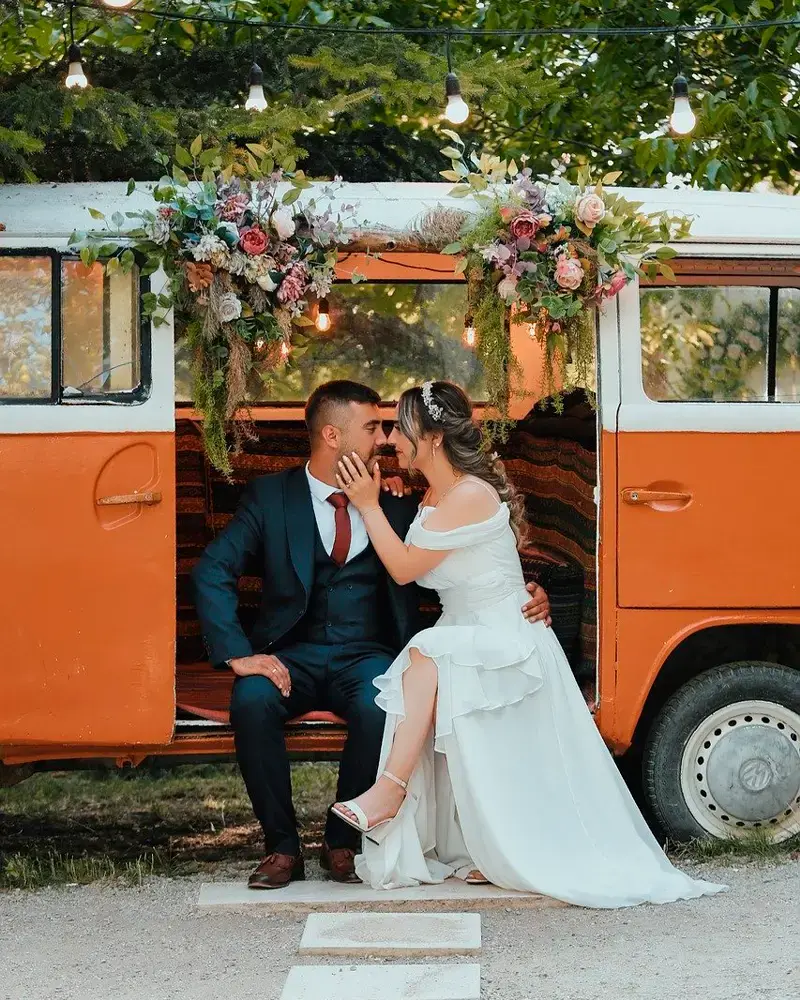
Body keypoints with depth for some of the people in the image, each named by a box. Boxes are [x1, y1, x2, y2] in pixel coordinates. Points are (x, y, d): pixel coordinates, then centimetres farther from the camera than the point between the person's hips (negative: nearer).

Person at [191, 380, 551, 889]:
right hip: (294, 654, 0)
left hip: (367, 655, 0)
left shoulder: (398, 503, 5)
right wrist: (238, 654, -19)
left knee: (379, 708, -33)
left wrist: (524, 595, -11)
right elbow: (213, 571, -6)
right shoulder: (272, 495, 0)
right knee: (252, 700, -32)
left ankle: (343, 842, -10)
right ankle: (283, 847, -14)